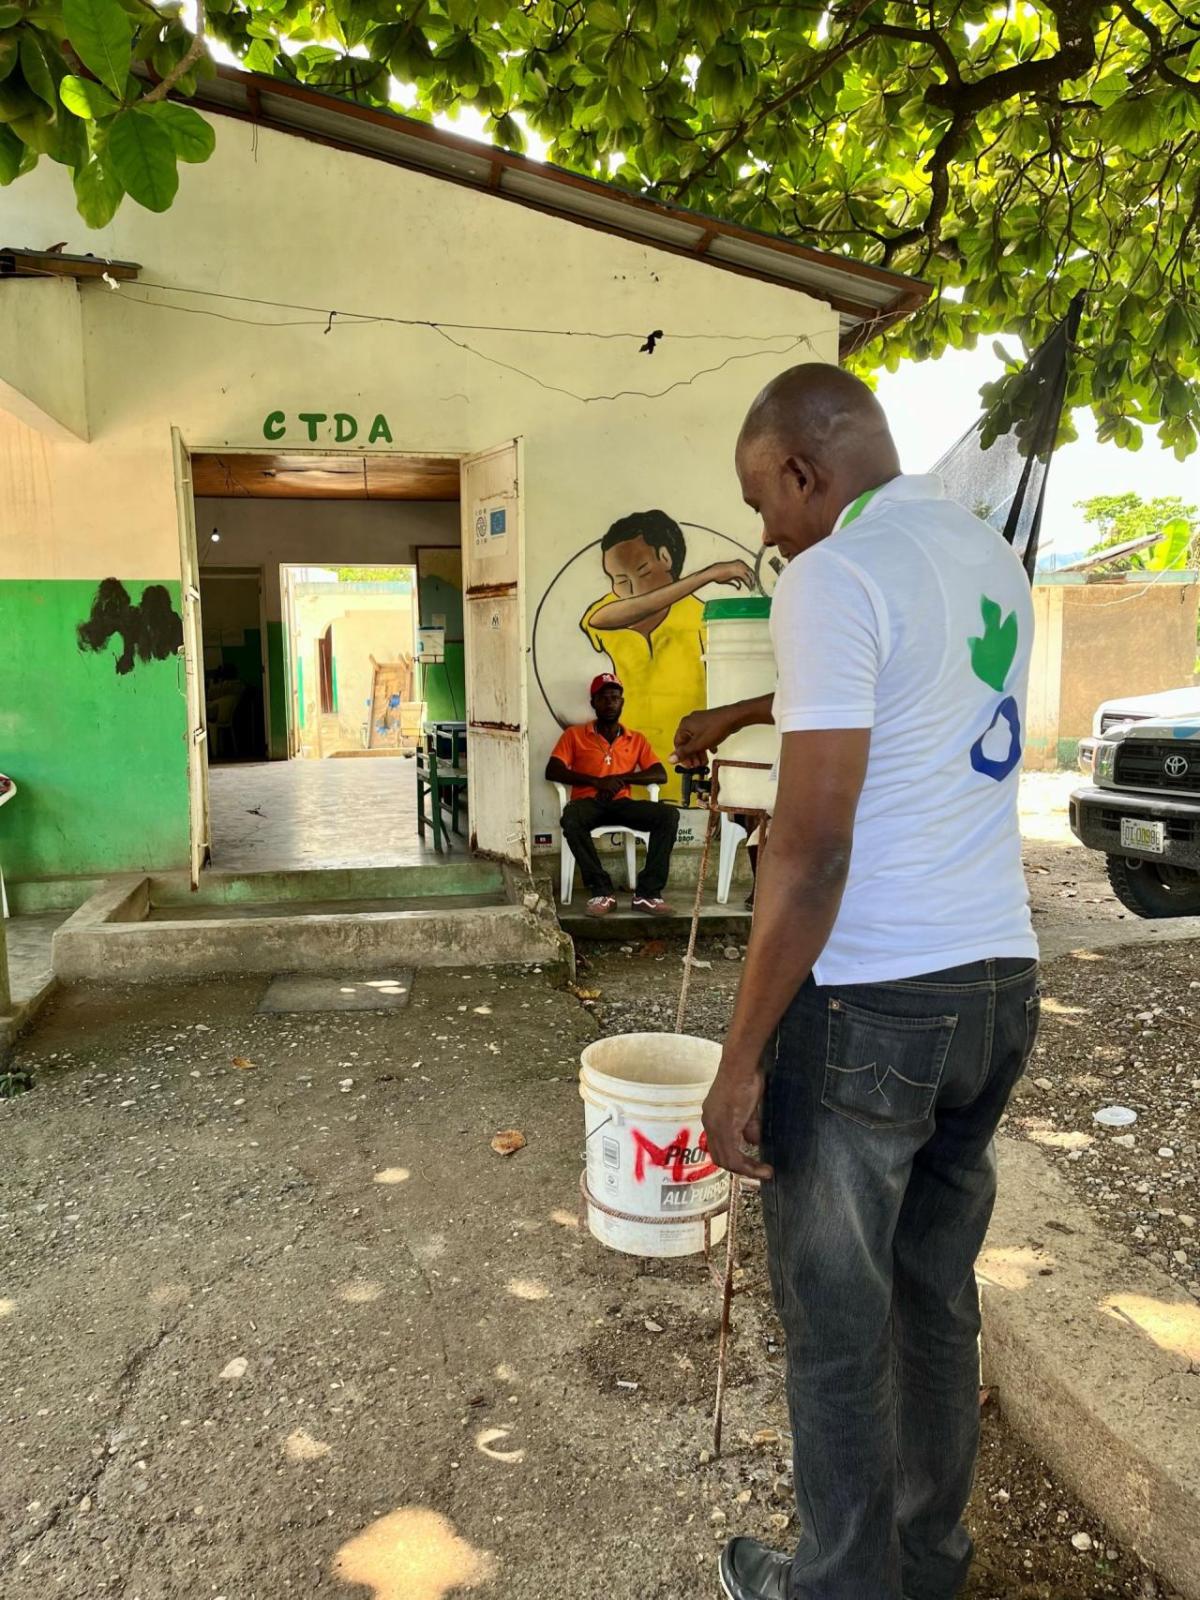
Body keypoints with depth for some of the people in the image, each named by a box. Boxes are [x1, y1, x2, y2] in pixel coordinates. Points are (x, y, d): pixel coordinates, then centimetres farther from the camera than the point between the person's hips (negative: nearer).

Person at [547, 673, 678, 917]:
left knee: (669, 814, -26)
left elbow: (660, 775, 7)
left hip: (621, 803, 2)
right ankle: (601, 891, -29)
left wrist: (621, 778, -10)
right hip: (588, 803, -2)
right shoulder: (574, 735, 12)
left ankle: (647, 892, -25)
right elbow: (552, 771, -1)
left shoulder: (637, 739, 18)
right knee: (571, 818, -39)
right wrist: (596, 781, -13)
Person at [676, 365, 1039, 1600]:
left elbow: (812, 848, -20)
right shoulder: (993, 561, 12)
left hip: (868, 1006, -8)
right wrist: (745, 713, 41)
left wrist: (740, 1059, -14)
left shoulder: (835, 577, -14)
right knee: (937, 1300, 21)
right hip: (997, 986, 8)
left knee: (835, 1331, 10)